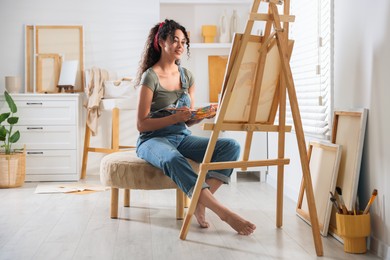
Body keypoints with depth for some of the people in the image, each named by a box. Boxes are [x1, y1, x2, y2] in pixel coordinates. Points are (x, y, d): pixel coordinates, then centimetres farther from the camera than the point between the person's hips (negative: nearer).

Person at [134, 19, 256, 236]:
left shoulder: (187, 76, 11)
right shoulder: (150, 76, -7)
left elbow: (188, 121, 14)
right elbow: (142, 124, -11)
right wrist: (175, 117, -23)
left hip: (182, 137, 6)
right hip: (153, 140, -6)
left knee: (231, 146, -18)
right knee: (174, 159, -42)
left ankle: (201, 202, -27)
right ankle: (223, 212, -46)